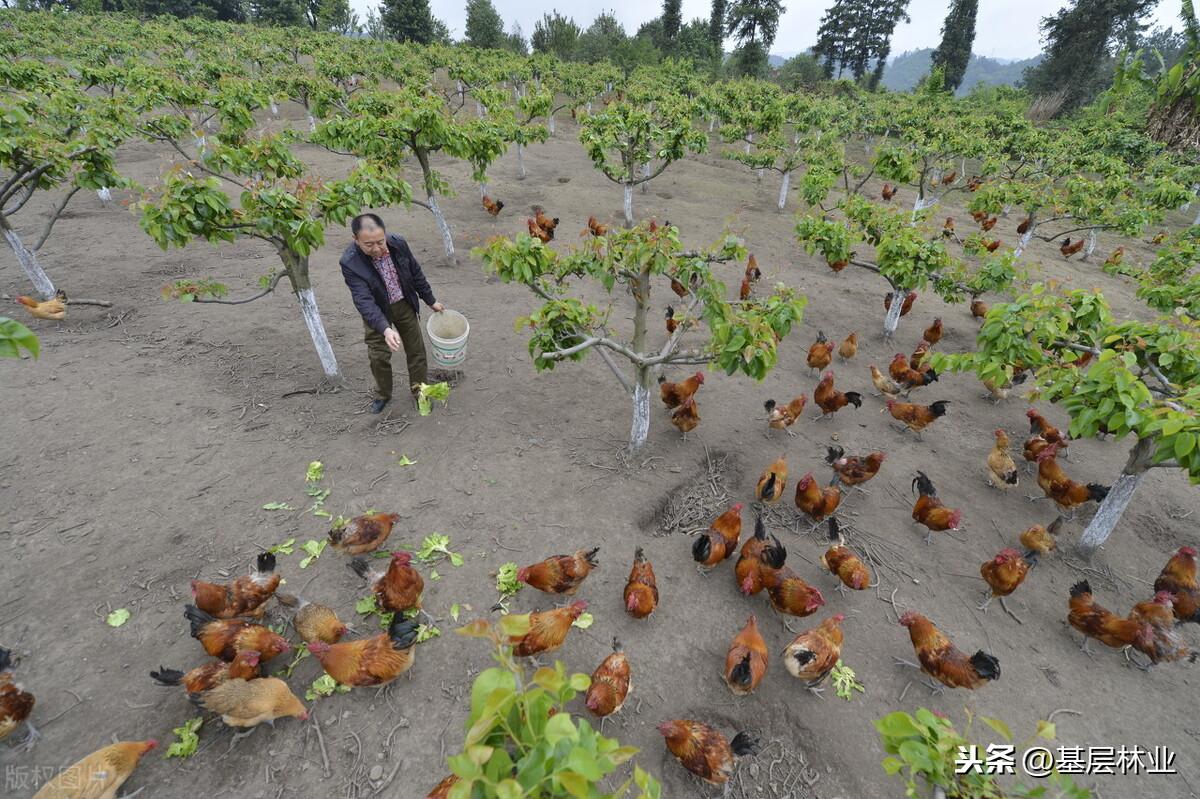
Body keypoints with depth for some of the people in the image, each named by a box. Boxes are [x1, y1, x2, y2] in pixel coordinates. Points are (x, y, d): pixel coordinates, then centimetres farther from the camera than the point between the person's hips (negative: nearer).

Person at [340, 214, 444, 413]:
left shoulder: (398, 243, -19)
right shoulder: (350, 263, -28)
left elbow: (415, 273, -3)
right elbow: (364, 300, -34)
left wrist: (430, 301, 6)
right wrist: (385, 329, -48)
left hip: (404, 305, 2)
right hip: (376, 313, -2)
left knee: (416, 350, 10)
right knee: (378, 356, 8)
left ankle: (419, 391, 30)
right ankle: (382, 395, 33)